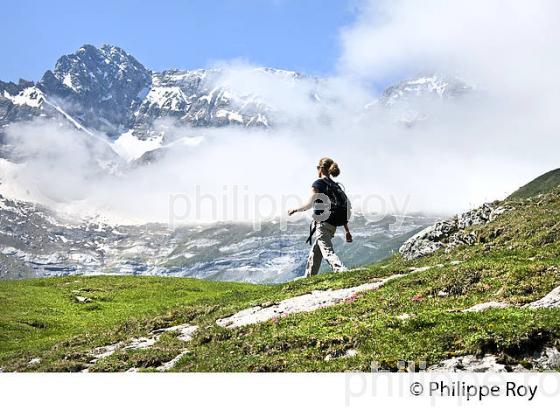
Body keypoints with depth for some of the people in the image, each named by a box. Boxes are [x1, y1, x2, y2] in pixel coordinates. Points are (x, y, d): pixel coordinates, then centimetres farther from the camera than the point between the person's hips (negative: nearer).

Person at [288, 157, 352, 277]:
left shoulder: (318, 184, -5)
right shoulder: (336, 186, 16)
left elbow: (309, 204, -12)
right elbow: (343, 210, 13)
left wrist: (295, 210, 5)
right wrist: (347, 231, 13)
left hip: (323, 224, -8)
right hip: (333, 226, 8)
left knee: (328, 252, -18)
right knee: (314, 254, 20)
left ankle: (342, 271, -41)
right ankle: (308, 279, 28)